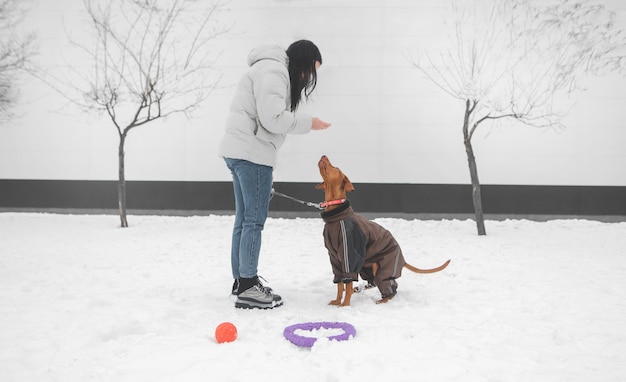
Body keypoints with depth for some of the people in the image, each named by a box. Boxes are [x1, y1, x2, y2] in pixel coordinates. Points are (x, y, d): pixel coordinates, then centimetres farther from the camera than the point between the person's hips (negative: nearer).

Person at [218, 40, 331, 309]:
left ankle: (241, 280, 20)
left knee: (244, 218, 12)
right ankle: (248, 288, -3)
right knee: (255, 219, -8)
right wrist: (308, 123, -7)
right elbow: (272, 118, -19)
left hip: (239, 150, 11)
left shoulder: (271, 70, 24)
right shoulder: (274, 70, -9)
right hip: (252, 152, -11)